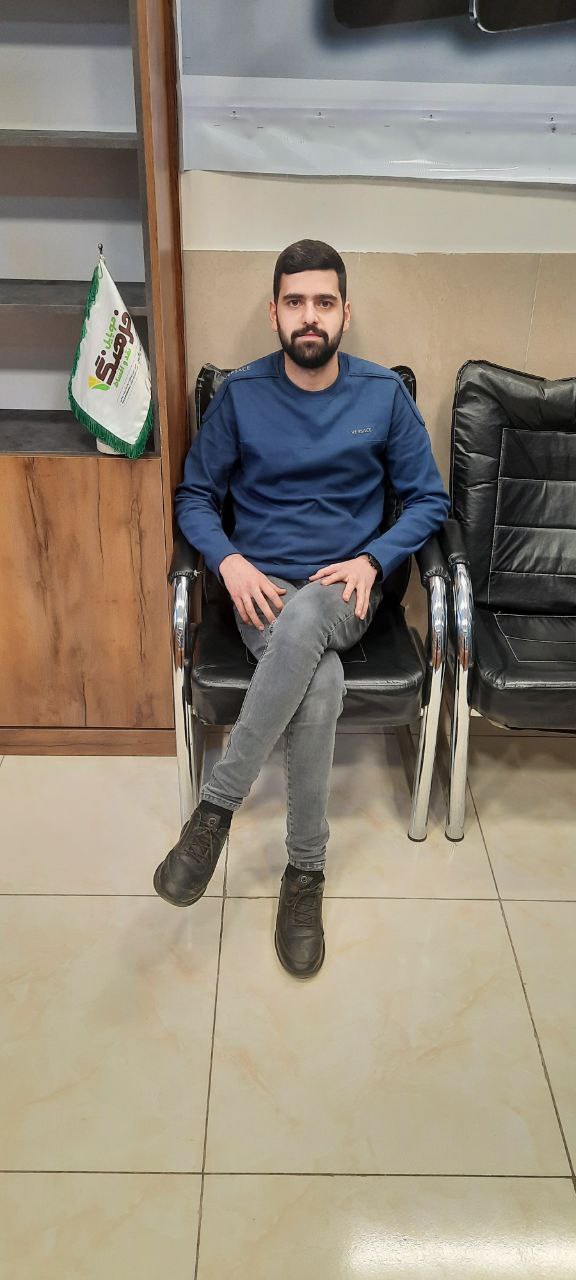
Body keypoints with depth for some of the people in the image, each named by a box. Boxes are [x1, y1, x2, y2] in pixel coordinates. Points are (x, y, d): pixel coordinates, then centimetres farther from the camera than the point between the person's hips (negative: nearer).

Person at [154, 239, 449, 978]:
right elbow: (194, 495, 8)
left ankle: (216, 806, -24)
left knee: (304, 619, -38)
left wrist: (372, 560, -11)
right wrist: (230, 562, -12)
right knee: (321, 683, -34)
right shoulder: (240, 394, 3)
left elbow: (429, 499, 7)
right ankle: (305, 870, -16)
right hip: (262, 590, 0)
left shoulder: (384, 394, 4)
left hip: (343, 592, 0)